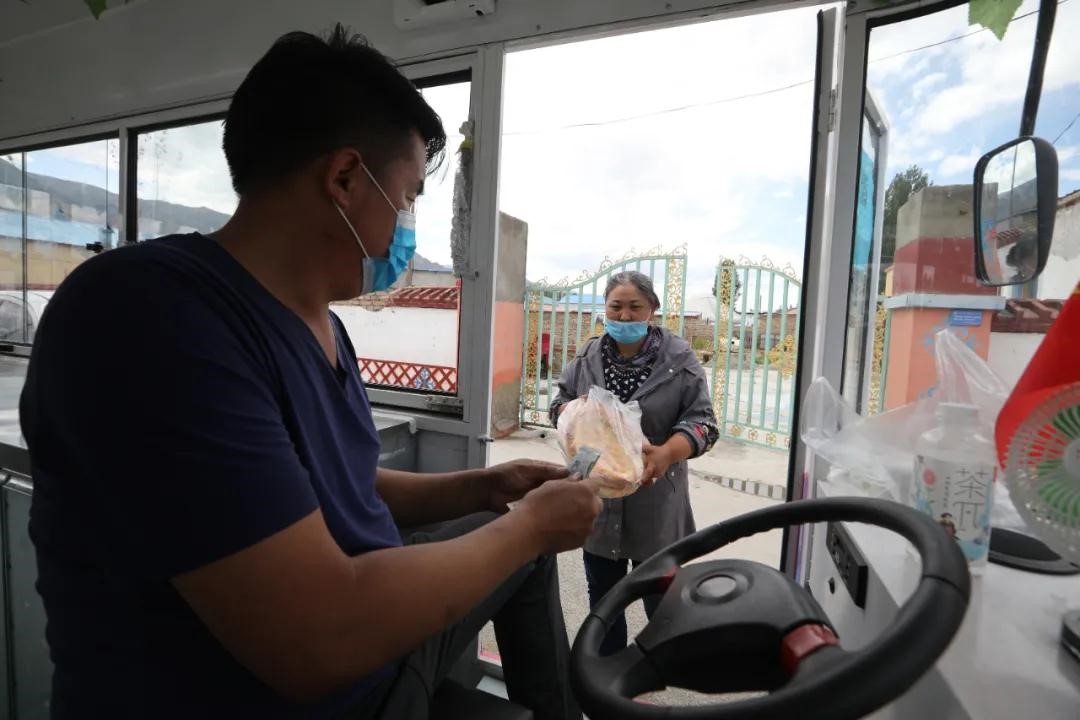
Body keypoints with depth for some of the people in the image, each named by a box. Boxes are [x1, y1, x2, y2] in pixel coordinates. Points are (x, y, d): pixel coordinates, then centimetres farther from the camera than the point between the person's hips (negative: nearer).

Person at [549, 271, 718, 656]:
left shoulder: (679, 358, -9)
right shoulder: (588, 356, 2)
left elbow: (701, 421, -11)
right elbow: (559, 402, 8)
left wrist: (668, 453, -30)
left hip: (655, 498, -3)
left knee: (662, 595, 16)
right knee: (602, 591, 19)